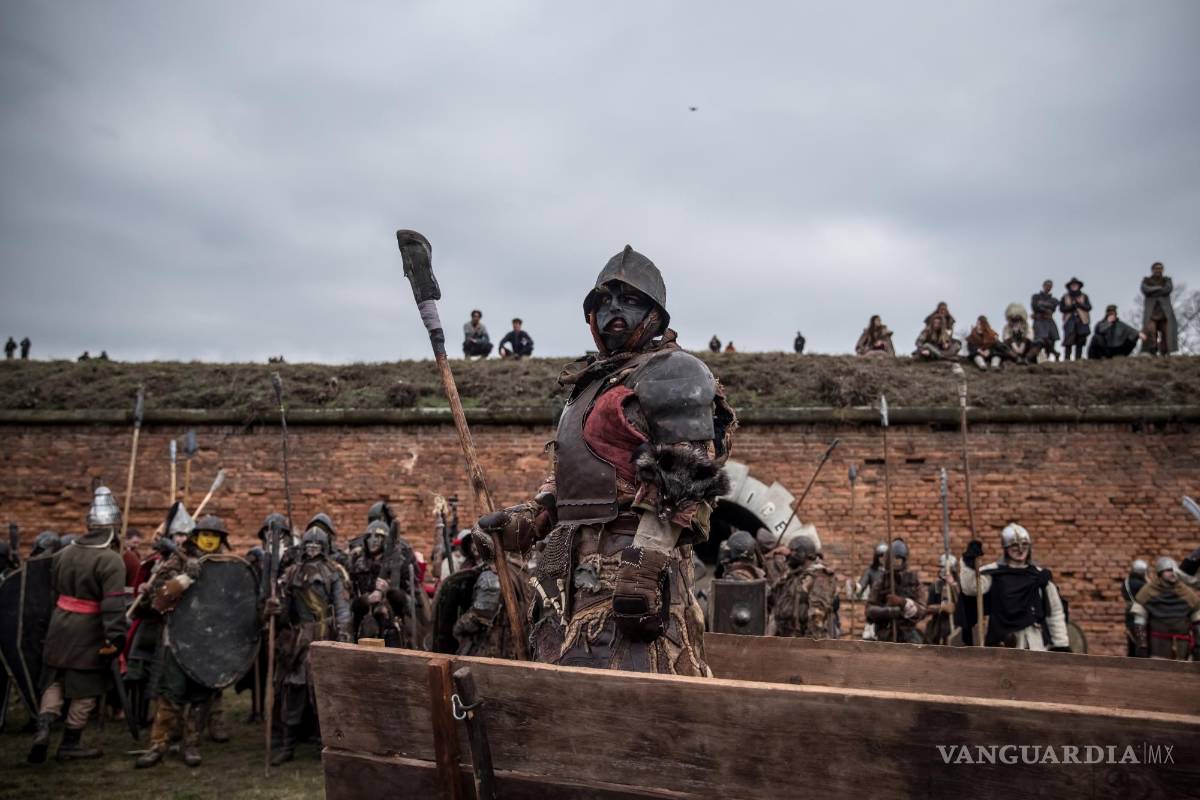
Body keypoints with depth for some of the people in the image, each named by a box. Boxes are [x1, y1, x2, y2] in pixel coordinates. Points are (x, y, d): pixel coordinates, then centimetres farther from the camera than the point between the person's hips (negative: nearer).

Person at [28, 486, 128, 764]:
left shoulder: (63, 553, 6)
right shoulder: (111, 560, -18)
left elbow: (55, 591, 18)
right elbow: (113, 604, -24)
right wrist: (115, 636, -24)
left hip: (60, 627, 6)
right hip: (89, 634, -6)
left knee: (54, 681, 19)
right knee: (85, 689, 8)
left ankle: (43, 727, 2)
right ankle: (70, 743, 17)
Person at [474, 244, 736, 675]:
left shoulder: (671, 373, -5)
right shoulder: (588, 383, 24)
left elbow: (687, 481, -16)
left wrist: (642, 566, -23)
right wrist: (526, 519, 14)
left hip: (632, 559, -9)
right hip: (576, 570, 9)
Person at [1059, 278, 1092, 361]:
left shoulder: (1084, 297, 12)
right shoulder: (1065, 297, 11)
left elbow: (1088, 307, 0)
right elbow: (1061, 308, 2)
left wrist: (1079, 303, -12)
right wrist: (1072, 305, -10)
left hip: (1082, 322, 1)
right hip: (1070, 322, -1)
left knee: (1080, 343, 0)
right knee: (1068, 342, -13)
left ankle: (1078, 359, 3)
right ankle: (1067, 359, -14)